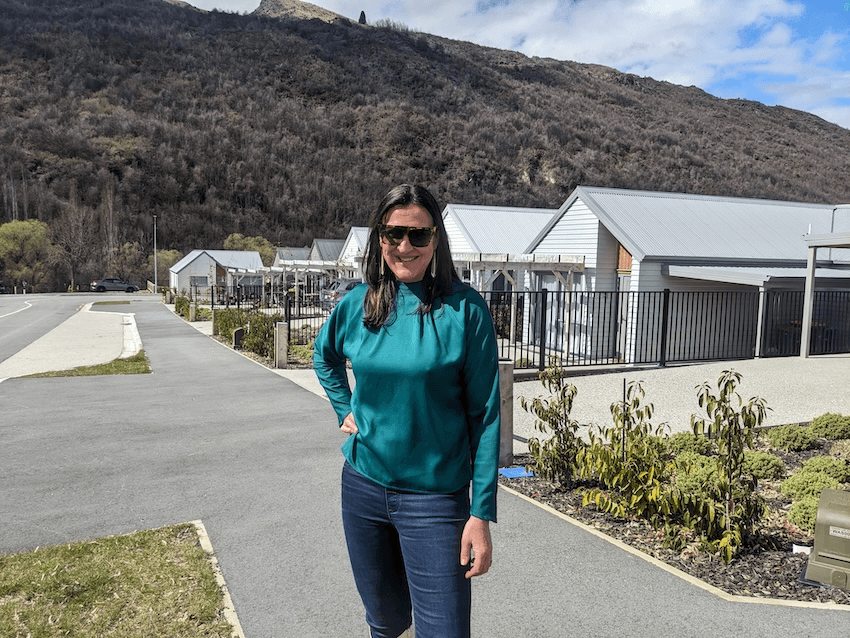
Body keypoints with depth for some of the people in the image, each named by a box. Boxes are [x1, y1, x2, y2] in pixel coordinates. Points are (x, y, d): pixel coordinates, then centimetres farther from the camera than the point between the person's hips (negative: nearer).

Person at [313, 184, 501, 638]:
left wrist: (481, 513, -12)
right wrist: (344, 411, 9)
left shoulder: (464, 309, -12)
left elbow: (484, 414, -10)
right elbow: (324, 355, 22)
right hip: (362, 486, 4)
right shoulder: (356, 305, -1)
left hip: (435, 498, -4)